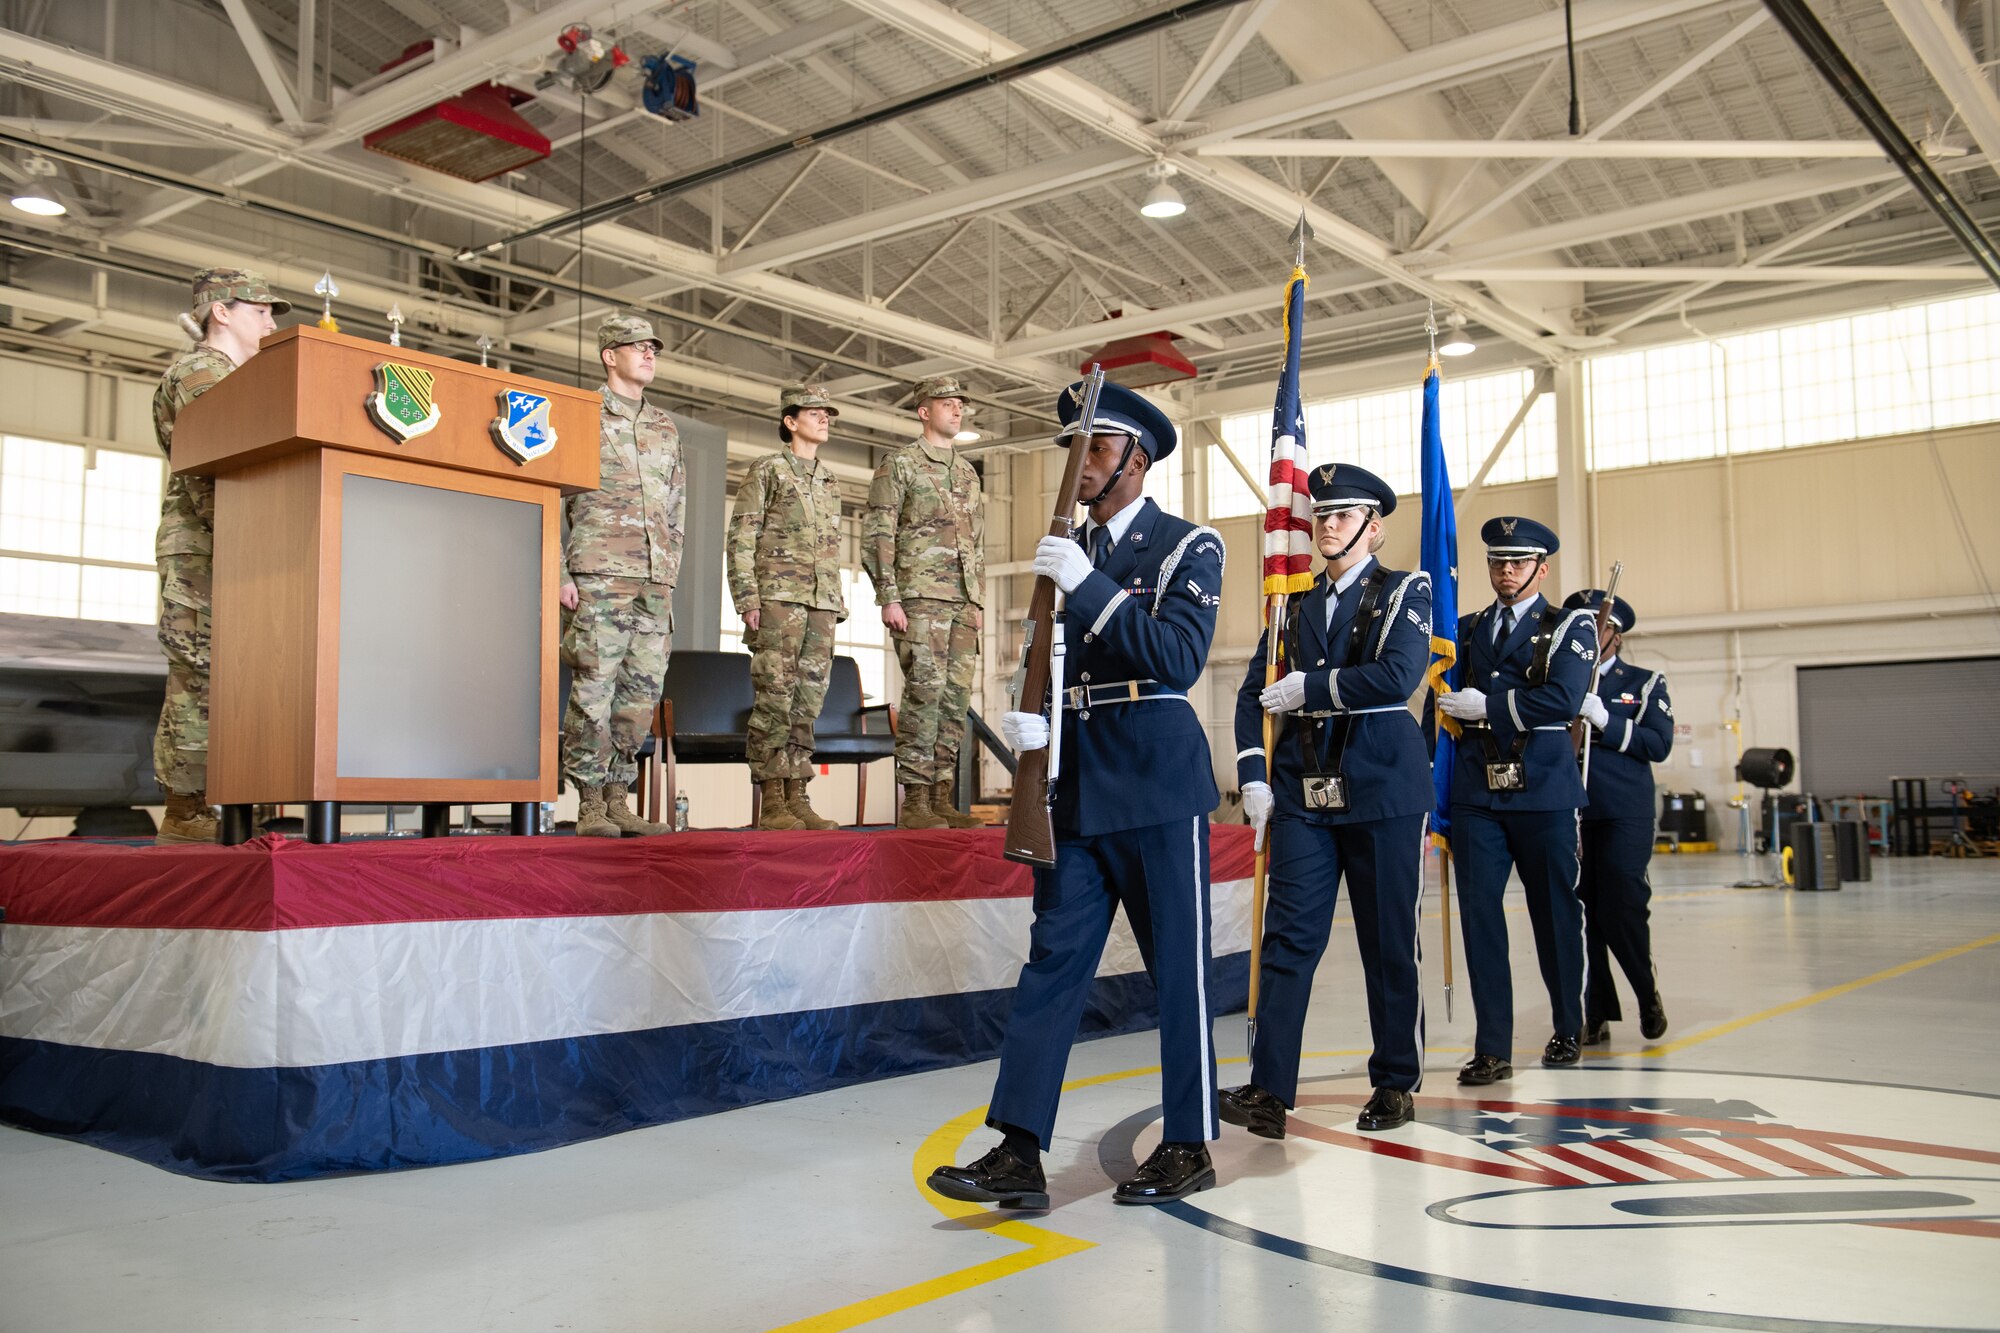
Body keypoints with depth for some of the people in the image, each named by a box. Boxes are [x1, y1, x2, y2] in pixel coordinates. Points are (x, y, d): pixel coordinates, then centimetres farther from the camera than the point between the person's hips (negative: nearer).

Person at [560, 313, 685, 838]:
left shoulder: (666, 427, 20)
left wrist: (670, 573, 15)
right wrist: (560, 573, -9)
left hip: (655, 579, 6)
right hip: (599, 573, -6)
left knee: (642, 691, 3)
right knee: (594, 687, -8)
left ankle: (617, 800, 10)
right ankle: (590, 805, -2)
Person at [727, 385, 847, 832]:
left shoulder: (830, 483, 22)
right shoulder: (767, 470, 3)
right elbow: (740, 538, -3)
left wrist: (837, 604, 16)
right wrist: (746, 597, -13)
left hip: (821, 603, 6)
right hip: (778, 597, -6)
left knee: (808, 701, 3)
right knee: (775, 698, -9)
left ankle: (797, 798, 5)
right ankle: (771, 803, -8)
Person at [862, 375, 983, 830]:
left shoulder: (968, 474, 21)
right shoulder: (899, 465, 1)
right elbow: (877, 536, -6)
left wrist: (979, 601, 17)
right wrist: (888, 599, -14)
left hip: (963, 603, 7)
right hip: (920, 597, -7)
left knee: (956, 698, 3)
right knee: (925, 693, -13)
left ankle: (941, 797, 7)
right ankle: (914, 801, -9)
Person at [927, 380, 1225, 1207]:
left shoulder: (1187, 547, -2)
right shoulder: (1069, 554, 16)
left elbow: (1180, 659, -17)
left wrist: (1089, 588, -23)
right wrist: (1030, 718, -3)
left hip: (1157, 783, -6)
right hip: (1077, 788, 6)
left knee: (1180, 966, 3)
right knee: (1052, 961, 1)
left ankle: (1189, 1146, 16)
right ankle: (1018, 1153, 1)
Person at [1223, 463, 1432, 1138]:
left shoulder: (1404, 591, 2)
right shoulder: (1296, 606, 15)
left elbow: (1398, 676, -15)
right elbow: (1255, 695, 13)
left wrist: (1308, 688, -10)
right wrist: (1254, 776, 1)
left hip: (1383, 789, -3)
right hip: (1303, 793, 3)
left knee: (1389, 943, 5)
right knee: (1288, 937, -3)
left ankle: (1395, 1083, 19)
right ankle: (1268, 1092, -5)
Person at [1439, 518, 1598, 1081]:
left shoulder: (1570, 627, 3)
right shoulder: (1466, 629, 14)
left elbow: (1561, 700, -13)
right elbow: (1445, 704, 15)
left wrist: (1487, 705, -12)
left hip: (1543, 791, -2)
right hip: (1476, 794, 3)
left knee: (1554, 912, 8)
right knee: (1479, 914, -3)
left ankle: (1568, 1028, 28)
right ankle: (1493, 1048, 1)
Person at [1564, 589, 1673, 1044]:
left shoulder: (1645, 683, 10)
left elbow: (1659, 744, -2)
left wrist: (1604, 720, -13)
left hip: (1624, 814, -2)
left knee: (1622, 909, -8)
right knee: (1581, 914, 0)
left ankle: (1647, 991, 17)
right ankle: (1597, 1015, 10)